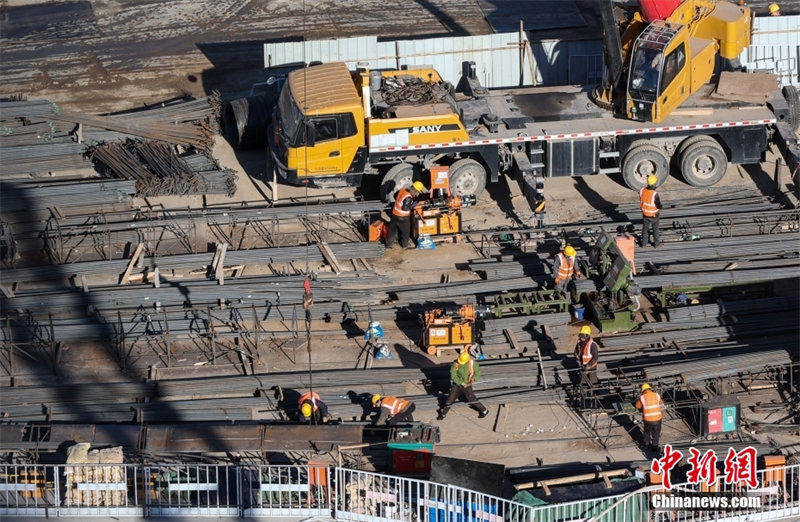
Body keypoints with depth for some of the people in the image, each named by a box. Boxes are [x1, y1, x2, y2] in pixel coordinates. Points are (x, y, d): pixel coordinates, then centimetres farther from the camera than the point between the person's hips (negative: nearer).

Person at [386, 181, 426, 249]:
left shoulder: (402, 190, -3)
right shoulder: (408, 198, -28)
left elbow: (395, 197, 13)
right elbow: (405, 208, -27)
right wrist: (412, 205, -16)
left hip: (394, 214, 8)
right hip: (402, 217, -8)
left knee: (392, 229, 19)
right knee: (405, 231, 16)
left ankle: (389, 243, 31)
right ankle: (406, 244, 32)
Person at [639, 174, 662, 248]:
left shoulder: (642, 190, -20)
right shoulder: (655, 194, -36)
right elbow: (659, 206, -25)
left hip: (645, 214, 4)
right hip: (654, 215, -4)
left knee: (645, 228, 25)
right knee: (655, 229, 20)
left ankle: (644, 242, 39)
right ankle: (656, 243, 38)